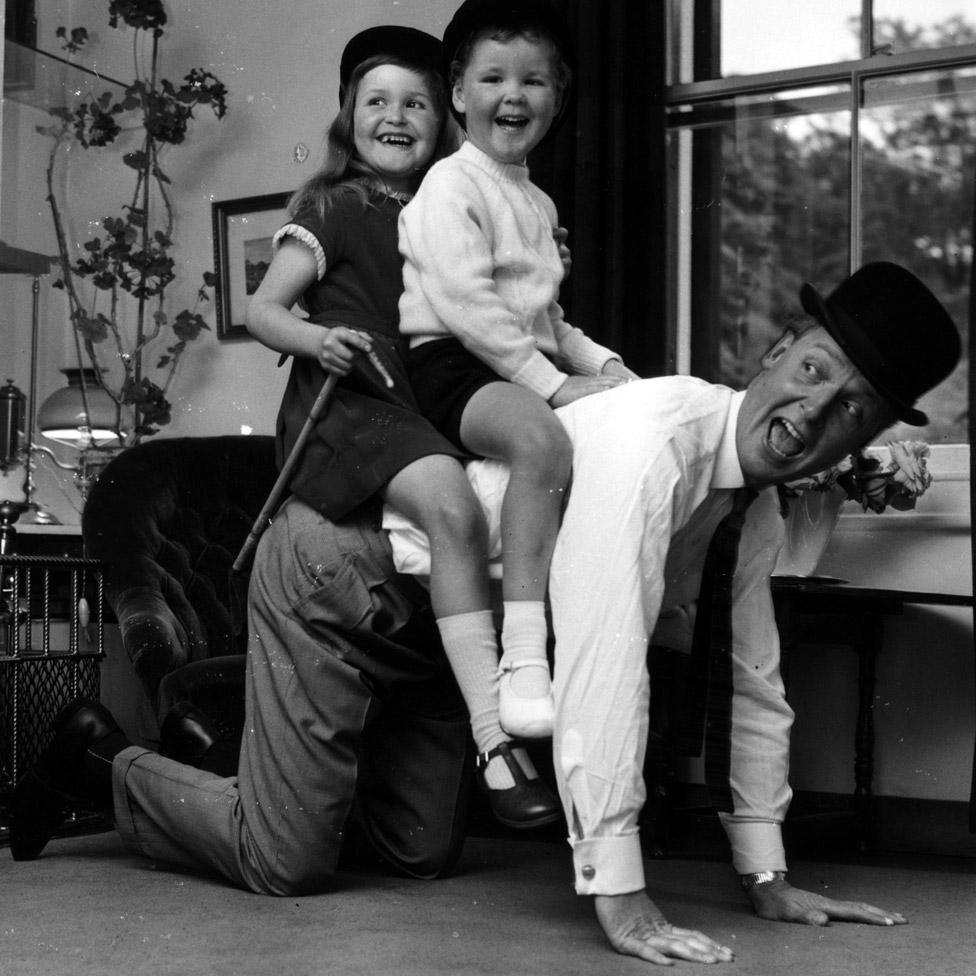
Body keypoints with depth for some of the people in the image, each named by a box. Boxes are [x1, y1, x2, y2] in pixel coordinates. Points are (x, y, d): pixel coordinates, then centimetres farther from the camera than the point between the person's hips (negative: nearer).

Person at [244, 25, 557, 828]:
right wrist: (317, 340, -16)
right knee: (452, 505, -34)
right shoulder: (334, 207, 7)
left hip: (425, 408, 7)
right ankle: (495, 735, -36)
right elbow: (262, 311, 4)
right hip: (345, 405, -6)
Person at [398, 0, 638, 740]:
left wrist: (598, 362, 11)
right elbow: (465, 303, -16)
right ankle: (523, 658, -44)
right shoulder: (452, 186, -3)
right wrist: (553, 383, -19)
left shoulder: (538, 202, 26)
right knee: (543, 443, -38)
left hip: (524, 370, 9)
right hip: (453, 365, -9)